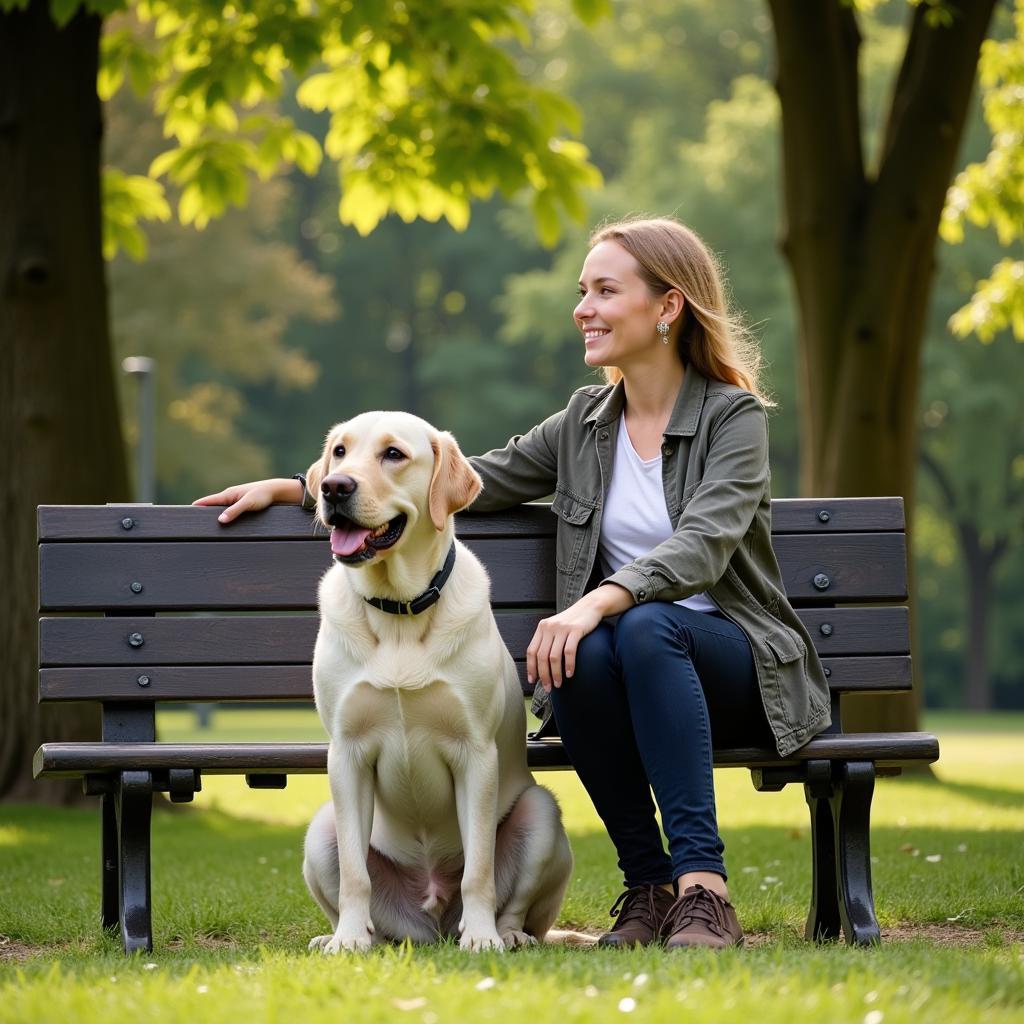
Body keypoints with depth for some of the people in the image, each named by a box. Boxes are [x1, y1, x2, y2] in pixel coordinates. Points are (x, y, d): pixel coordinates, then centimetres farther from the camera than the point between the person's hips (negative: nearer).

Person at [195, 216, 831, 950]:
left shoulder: (733, 415, -4)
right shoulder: (586, 422, 12)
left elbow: (702, 545, -21)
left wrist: (599, 602, -39)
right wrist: (295, 488, 11)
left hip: (741, 669, -3)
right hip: (622, 672, 4)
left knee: (646, 627, -37)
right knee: (584, 654, -32)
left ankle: (702, 886, -39)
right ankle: (648, 885, -22)